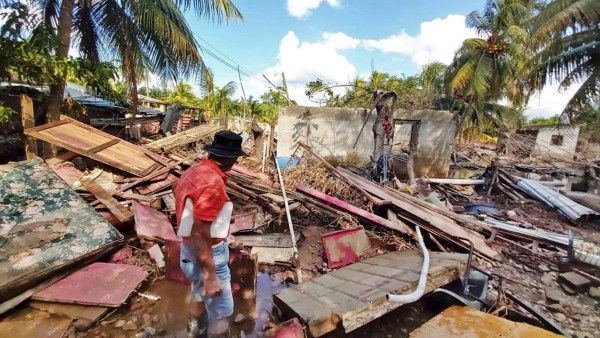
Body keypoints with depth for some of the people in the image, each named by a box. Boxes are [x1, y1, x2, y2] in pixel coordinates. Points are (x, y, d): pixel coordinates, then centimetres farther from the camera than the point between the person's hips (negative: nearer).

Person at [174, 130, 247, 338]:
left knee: (200, 296, 31)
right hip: (207, 255, -10)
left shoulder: (194, 171, 0)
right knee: (222, 312, 9)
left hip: (191, 250, 10)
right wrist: (210, 277, -22)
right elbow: (199, 235, -29)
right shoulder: (212, 183, -30)